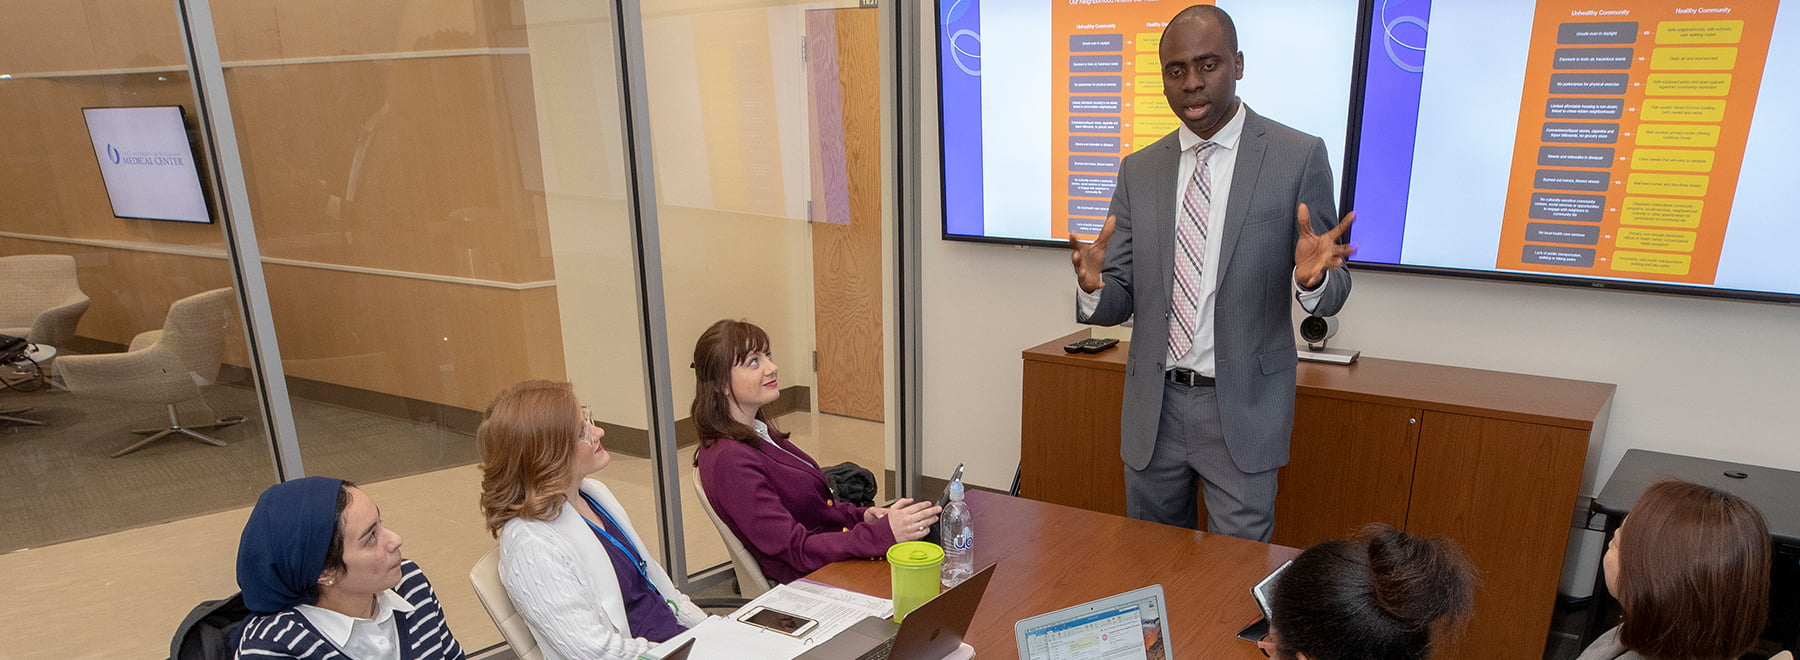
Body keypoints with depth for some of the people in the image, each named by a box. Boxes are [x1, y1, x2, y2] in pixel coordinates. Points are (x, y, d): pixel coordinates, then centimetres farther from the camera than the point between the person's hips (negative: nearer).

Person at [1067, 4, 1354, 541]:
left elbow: (1330, 296, -1)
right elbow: (1122, 299, 4)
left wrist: (1313, 278, -25)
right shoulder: (1139, 171, 5)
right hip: (1154, 404, 4)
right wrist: (1093, 286, -19)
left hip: (1242, 408, -3)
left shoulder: (1299, 157, -4)